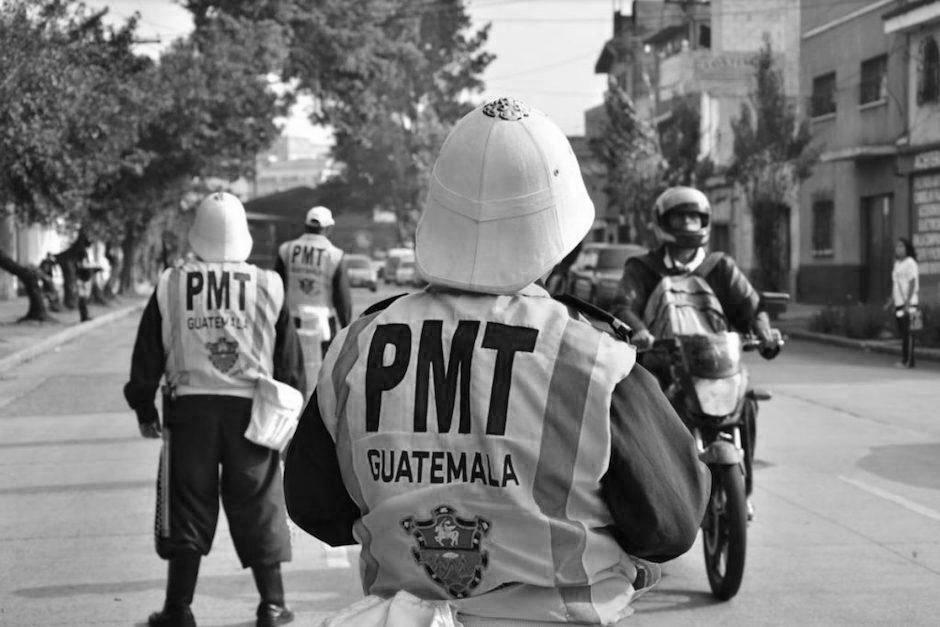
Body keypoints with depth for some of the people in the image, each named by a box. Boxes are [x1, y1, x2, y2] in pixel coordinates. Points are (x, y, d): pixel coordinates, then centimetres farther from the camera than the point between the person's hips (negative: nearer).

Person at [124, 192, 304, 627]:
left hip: (189, 409, 0)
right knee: (259, 509, 10)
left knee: (188, 509, 9)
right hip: (250, 410, 0)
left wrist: (144, 410, 17)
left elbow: (147, 357, 5)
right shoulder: (268, 287, -1)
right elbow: (290, 362, 5)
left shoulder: (170, 287, -1)